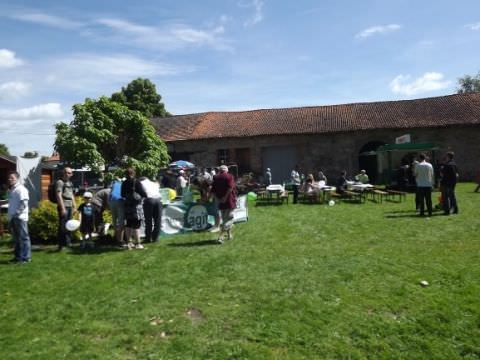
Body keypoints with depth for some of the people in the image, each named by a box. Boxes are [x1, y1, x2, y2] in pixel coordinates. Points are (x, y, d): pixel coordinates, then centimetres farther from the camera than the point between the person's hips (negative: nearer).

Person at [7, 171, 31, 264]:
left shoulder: (21, 189, -11)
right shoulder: (10, 190, 16)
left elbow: (24, 204, -18)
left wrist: (15, 214, -17)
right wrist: (10, 214, 12)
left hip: (20, 217, -9)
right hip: (12, 218, 9)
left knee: (23, 237, -4)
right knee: (16, 238, 15)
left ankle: (26, 257, 0)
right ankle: (18, 256, 23)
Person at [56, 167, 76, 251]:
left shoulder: (70, 183, 17)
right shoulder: (60, 182, -7)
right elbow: (59, 196, -14)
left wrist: (74, 206, 18)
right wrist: (63, 208, -18)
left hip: (70, 207, 8)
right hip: (63, 207, -8)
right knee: (62, 226, -6)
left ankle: (68, 243, 18)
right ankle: (61, 245, -2)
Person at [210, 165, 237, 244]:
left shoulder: (216, 178, 9)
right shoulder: (229, 176, -5)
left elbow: (212, 191, 5)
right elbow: (230, 187, -21)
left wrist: (217, 198, 4)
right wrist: (225, 197, -19)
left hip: (221, 202, 5)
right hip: (229, 201, -5)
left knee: (225, 219, 18)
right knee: (229, 219, -1)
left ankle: (229, 234, 30)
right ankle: (221, 236, -14)